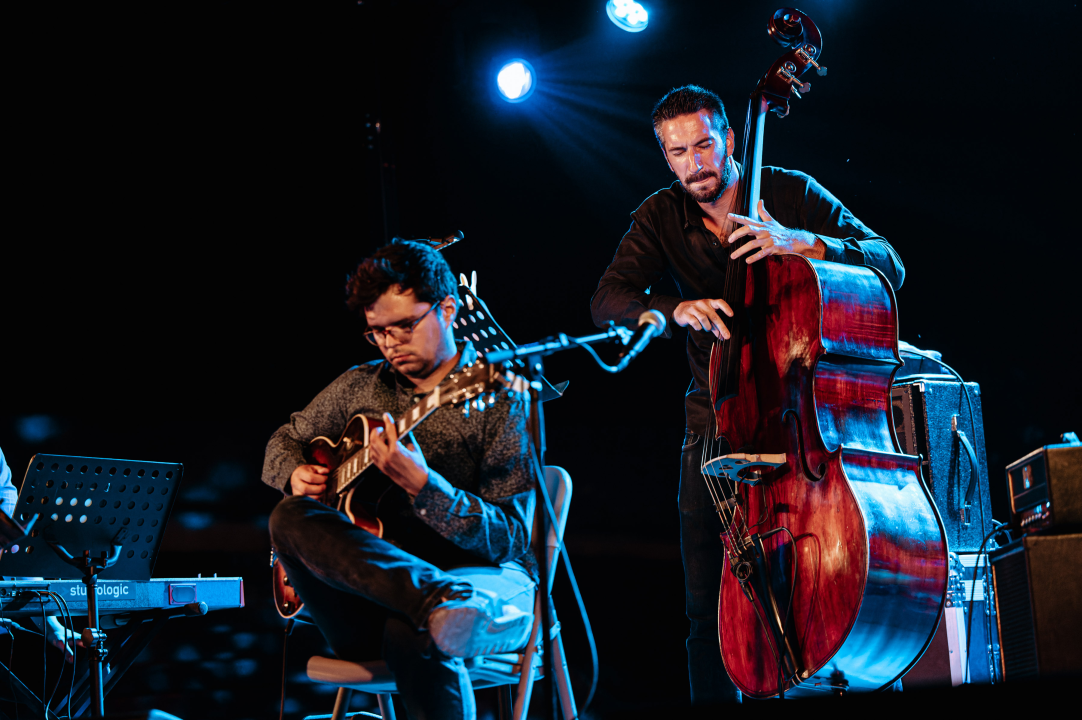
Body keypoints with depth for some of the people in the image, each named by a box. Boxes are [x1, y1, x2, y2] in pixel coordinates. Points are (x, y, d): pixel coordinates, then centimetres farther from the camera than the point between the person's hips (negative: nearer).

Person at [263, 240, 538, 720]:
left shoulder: (500, 397, -3)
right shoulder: (360, 386, 14)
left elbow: (508, 539, -11)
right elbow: (282, 444, 28)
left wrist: (421, 486, -27)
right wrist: (297, 474, 2)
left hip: (484, 581, -6)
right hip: (374, 588, 6)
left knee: (410, 632, -42)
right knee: (290, 517, -26)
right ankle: (438, 603, -46)